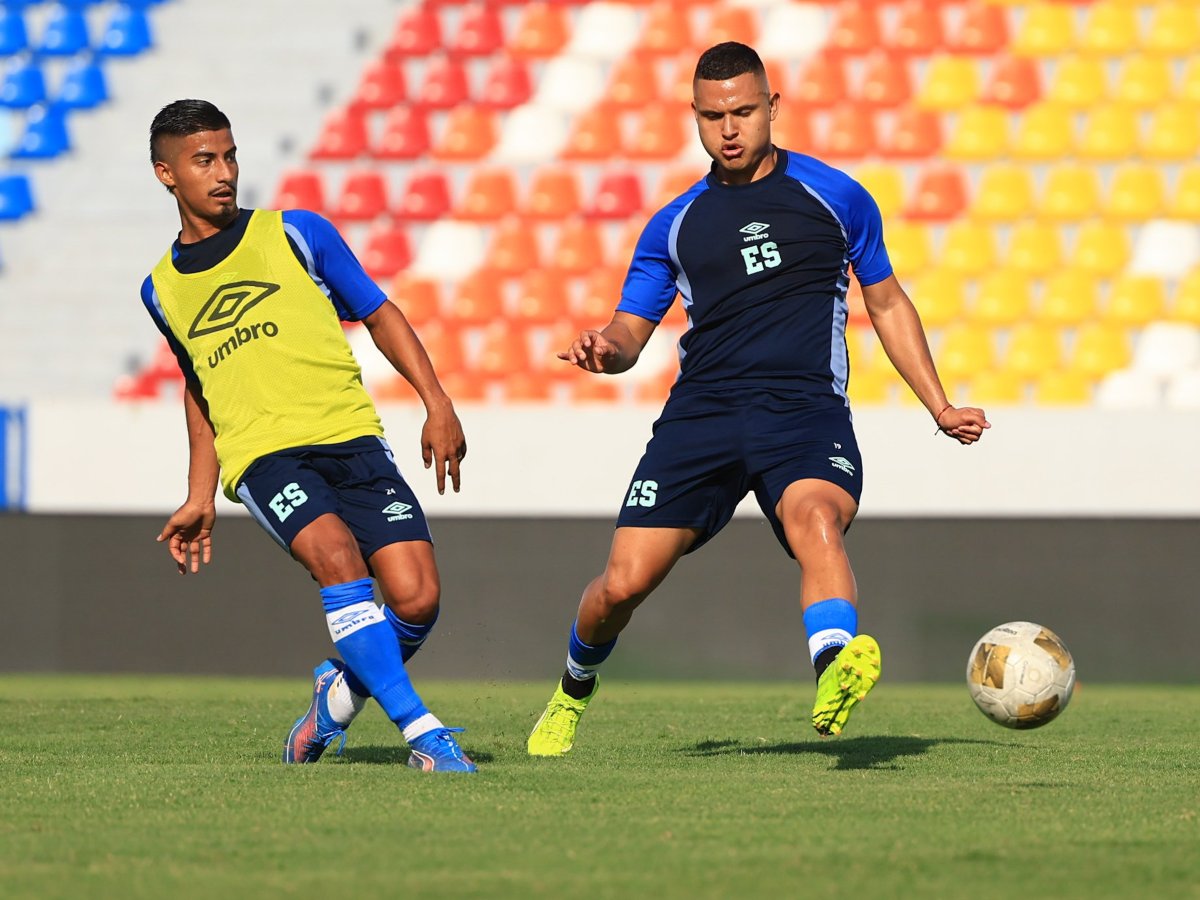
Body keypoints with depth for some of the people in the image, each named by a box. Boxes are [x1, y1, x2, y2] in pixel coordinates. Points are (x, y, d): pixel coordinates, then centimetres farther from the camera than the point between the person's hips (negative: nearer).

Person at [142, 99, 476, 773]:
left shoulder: (297, 235, 10)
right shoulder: (163, 290, 17)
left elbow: (379, 314, 15)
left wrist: (438, 404, 5)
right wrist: (200, 501, 24)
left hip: (352, 436, 0)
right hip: (263, 456, 0)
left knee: (416, 597, -17)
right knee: (336, 553, -32)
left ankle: (343, 692, 15)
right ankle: (424, 733, -32)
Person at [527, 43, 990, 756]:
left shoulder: (835, 196, 12)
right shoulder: (676, 225, 16)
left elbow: (887, 302, 22)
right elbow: (631, 332, 15)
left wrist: (940, 407, 18)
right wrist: (605, 349, -10)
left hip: (805, 411, -2)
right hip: (702, 411, 2)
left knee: (816, 522, -36)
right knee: (622, 585, -6)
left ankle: (836, 671, -62)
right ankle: (574, 691, 26)